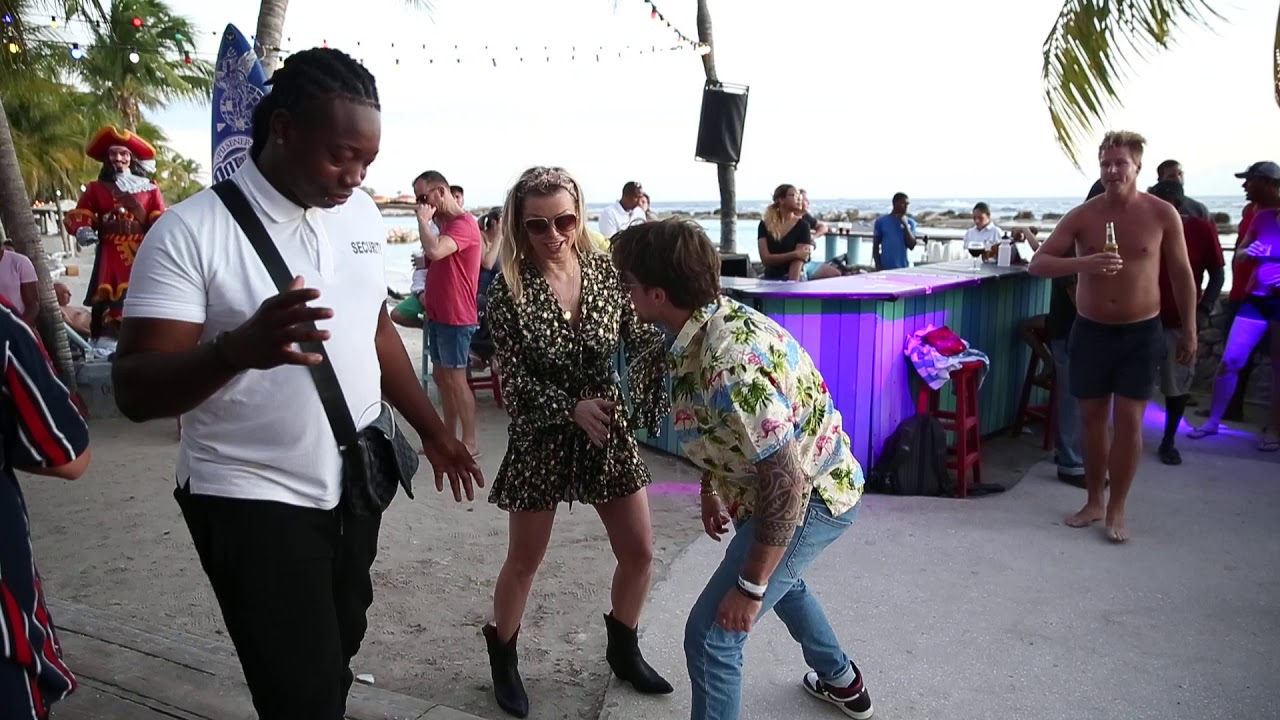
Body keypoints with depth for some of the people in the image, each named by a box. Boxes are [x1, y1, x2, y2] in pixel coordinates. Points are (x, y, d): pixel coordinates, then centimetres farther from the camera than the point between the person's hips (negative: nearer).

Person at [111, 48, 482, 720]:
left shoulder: (361, 212, 2)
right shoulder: (190, 231, -16)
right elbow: (135, 393, -19)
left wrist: (432, 430, 15)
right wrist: (238, 347, -39)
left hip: (356, 481, 6)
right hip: (252, 498, -5)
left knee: (339, 652, 20)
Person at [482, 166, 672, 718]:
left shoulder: (605, 270, -5)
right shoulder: (508, 290, -13)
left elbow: (641, 340, -6)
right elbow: (516, 381, -14)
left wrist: (671, 332, -28)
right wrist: (572, 408, -28)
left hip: (609, 431, 3)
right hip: (542, 438, -3)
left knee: (639, 553, 11)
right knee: (523, 562, 13)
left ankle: (622, 649, 38)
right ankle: (502, 657, 39)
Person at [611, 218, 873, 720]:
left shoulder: (726, 366, -35)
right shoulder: (718, 317, -5)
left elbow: (786, 482, -33)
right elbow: (720, 430, 10)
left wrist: (751, 587, -25)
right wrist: (711, 488, 19)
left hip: (806, 499, -10)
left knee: (711, 635, -5)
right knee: (779, 578, 34)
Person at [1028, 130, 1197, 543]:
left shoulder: (1162, 214, -5)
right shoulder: (1082, 216, -4)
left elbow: (1181, 275, 3)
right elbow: (1037, 265, -11)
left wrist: (1189, 332, 4)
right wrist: (1084, 264, -29)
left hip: (1141, 332, -1)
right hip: (1091, 330, 2)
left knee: (1129, 420, -2)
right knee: (1092, 417, 8)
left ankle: (1116, 509, 11)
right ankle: (1094, 502, 23)